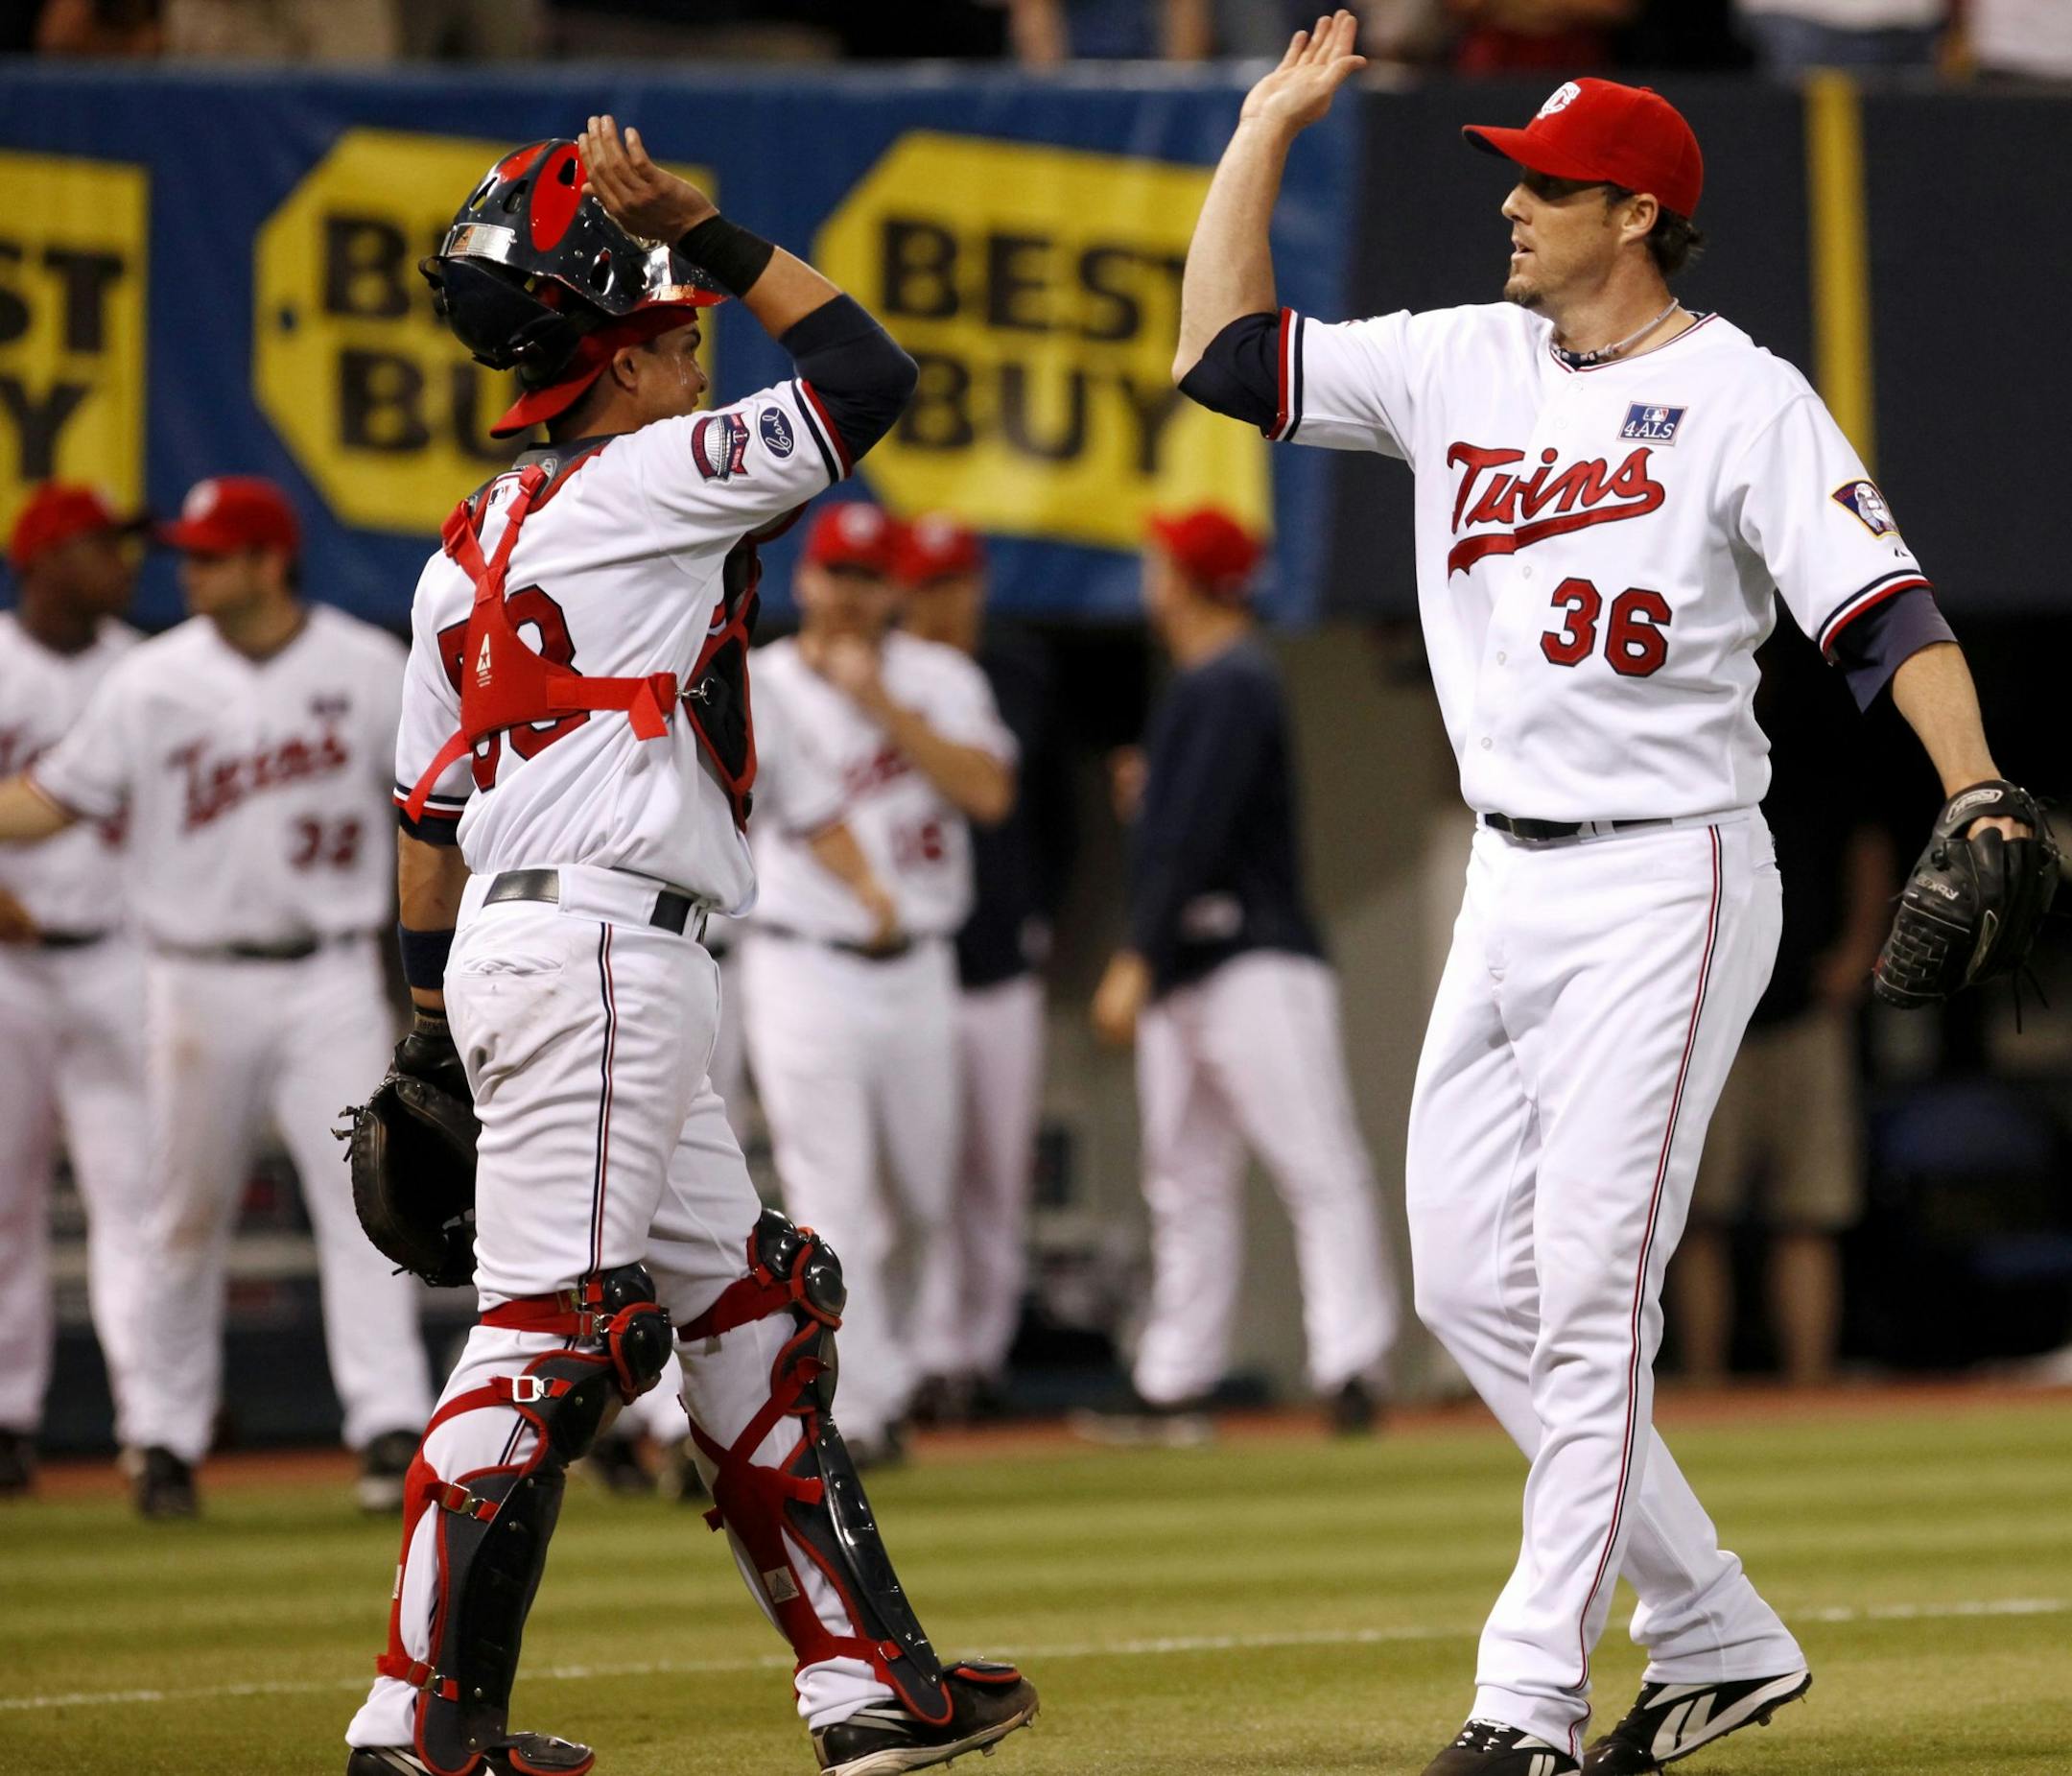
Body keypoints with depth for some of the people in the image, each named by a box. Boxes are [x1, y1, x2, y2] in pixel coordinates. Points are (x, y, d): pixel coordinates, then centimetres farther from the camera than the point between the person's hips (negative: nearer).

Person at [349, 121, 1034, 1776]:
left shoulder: (468, 550, 16)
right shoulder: (646, 483, -8)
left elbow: (429, 801, 17)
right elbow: (869, 374, -5)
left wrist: (430, 1025, 20)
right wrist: (711, 232, -5)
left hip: (516, 944, 10)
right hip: (602, 943, -10)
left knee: (750, 1303, 13)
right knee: (558, 1327, -11)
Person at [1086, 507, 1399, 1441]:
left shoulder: (1232, 688, -12)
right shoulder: (1197, 687, 18)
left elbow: (1195, 839, -19)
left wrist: (1140, 960, -22)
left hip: (1255, 968, -10)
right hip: (1183, 978, 10)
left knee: (1320, 1171, -12)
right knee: (1187, 1184, 10)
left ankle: (1351, 1363, -18)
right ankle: (1174, 1383, 12)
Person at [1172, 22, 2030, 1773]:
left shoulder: (1743, 398, -9)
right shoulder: (1463, 366, 10)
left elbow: (1886, 610, -16)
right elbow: (1225, 353, 13)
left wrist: (1983, 803, -31)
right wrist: (1269, 125, 11)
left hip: (1666, 884, -8)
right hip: (1508, 889, 8)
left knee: (1592, 1288, -10)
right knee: (1470, 1282, 6)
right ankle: (1714, 1633, 15)